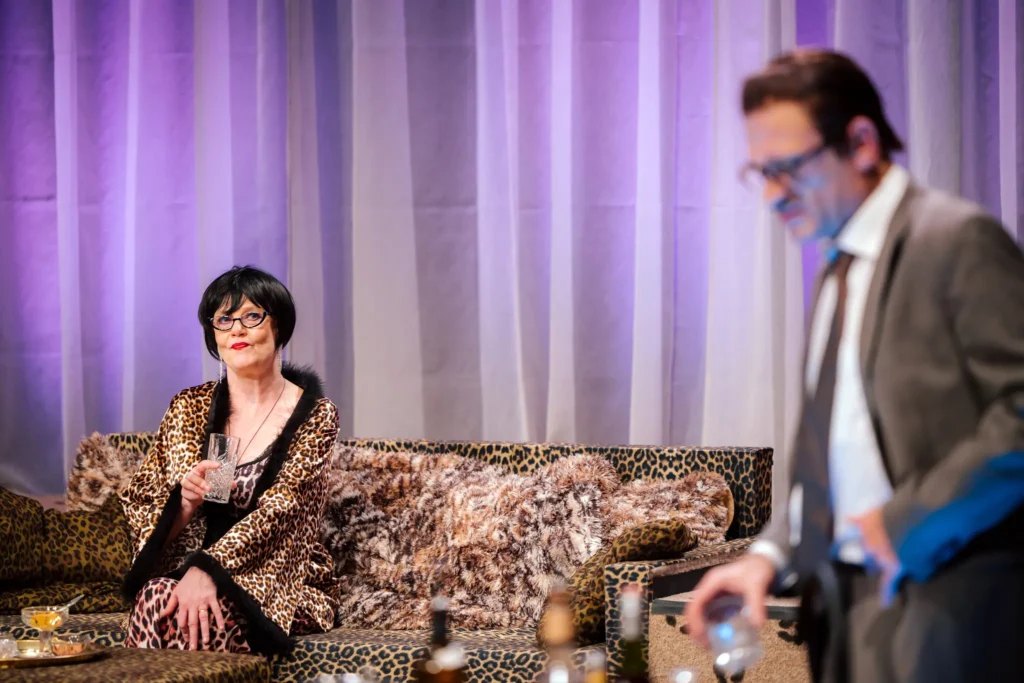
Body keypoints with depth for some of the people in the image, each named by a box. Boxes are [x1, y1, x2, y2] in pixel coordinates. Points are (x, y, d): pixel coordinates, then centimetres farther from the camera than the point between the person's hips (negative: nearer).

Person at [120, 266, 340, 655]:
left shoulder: (315, 416, -2)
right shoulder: (189, 408, 8)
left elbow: (277, 512, -15)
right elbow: (141, 509, 8)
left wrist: (206, 569, -30)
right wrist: (184, 502, -16)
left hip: (282, 584, -3)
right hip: (184, 571, 3)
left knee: (196, 611, -35)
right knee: (155, 597, -32)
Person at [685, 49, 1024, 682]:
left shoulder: (959, 239, -10)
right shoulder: (840, 272, 16)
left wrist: (904, 524, -17)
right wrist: (772, 554, 4)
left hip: (947, 609, -7)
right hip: (853, 606, 7)